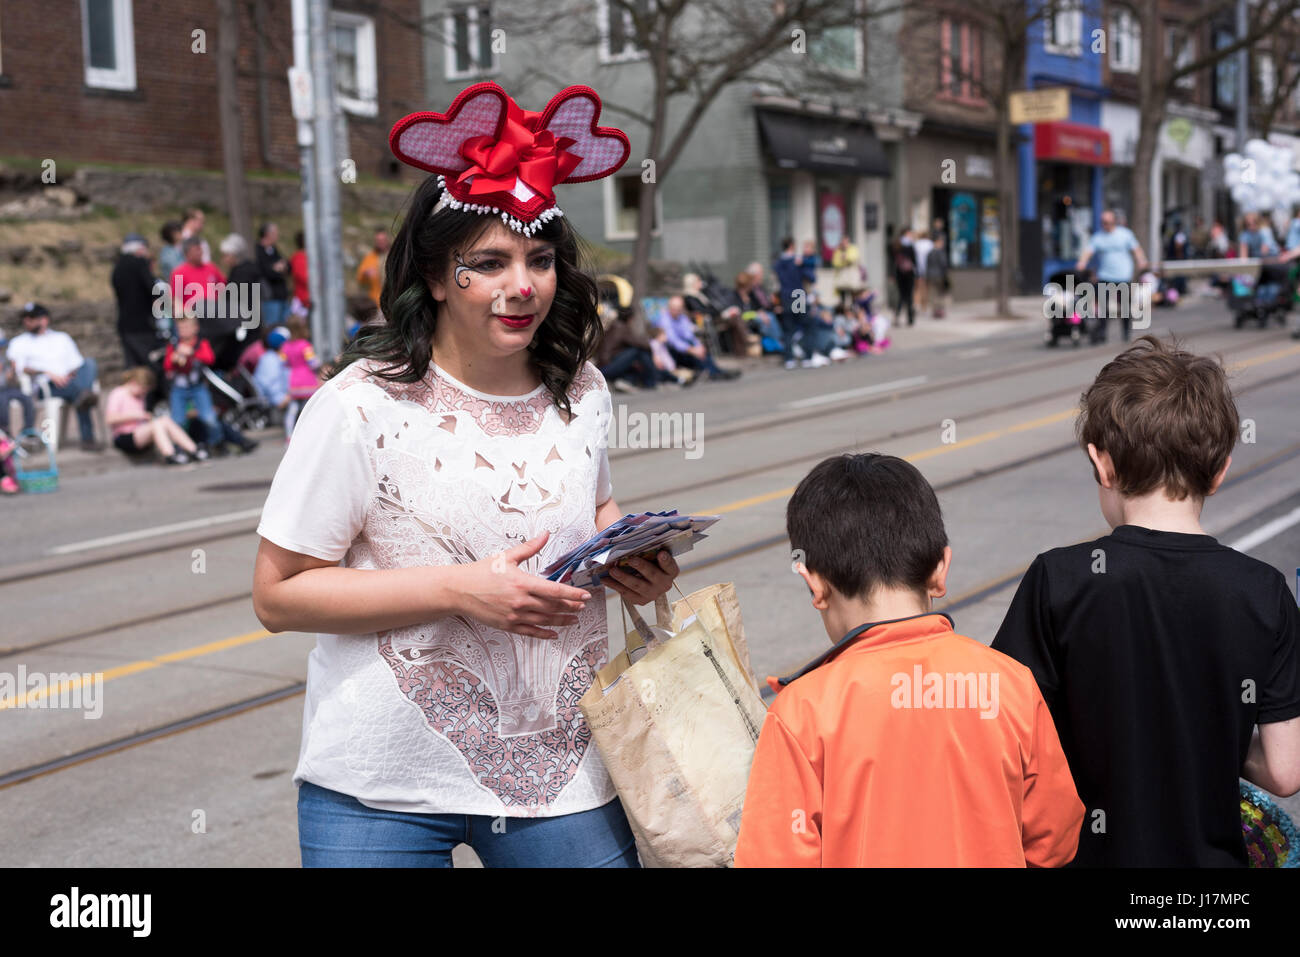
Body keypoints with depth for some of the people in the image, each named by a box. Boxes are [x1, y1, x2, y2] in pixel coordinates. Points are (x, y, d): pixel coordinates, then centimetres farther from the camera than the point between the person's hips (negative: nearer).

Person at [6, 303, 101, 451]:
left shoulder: (62, 338, 29)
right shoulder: (18, 343, 18)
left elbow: (77, 364, 21)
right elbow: (17, 368, -1)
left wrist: (71, 375, -6)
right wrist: (48, 373, -17)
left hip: (70, 382, 4)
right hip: (46, 387, -4)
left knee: (89, 362, -29)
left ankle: (85, 396, -56)